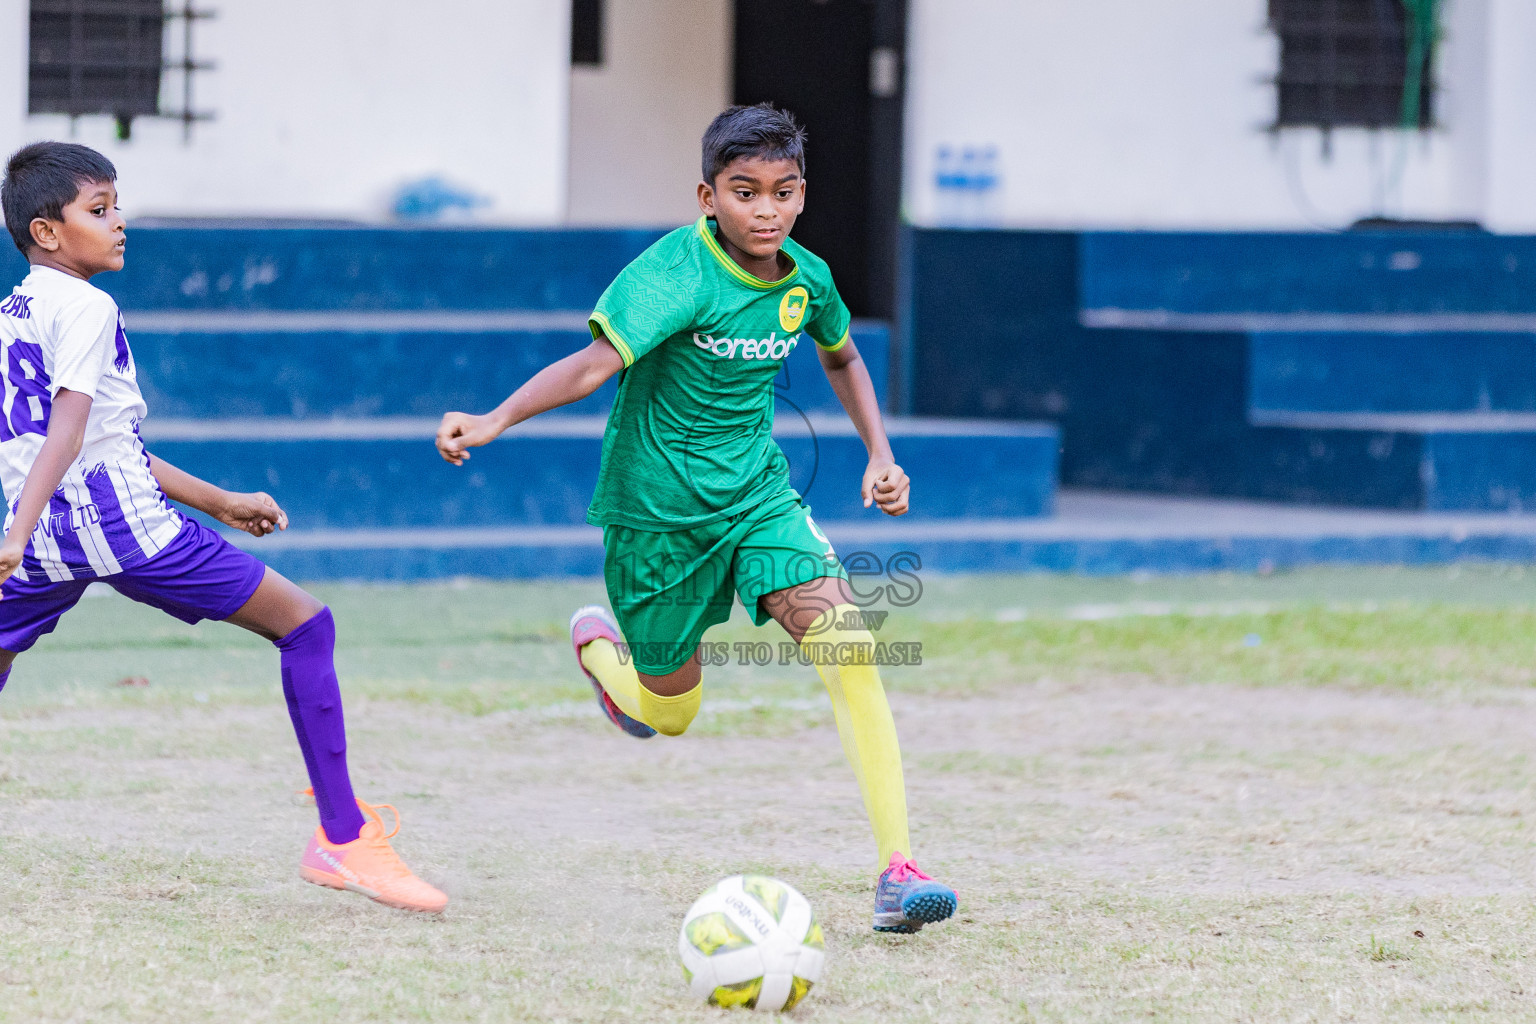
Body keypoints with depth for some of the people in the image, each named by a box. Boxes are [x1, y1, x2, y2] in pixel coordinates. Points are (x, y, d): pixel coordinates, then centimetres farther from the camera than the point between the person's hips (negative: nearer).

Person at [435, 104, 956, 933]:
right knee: (668, 716, 11)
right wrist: (494, 420, -49)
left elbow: (841, 358, 20)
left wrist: (879, 454, 9)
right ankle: (597, 643, 49)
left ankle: (898, 870, -21)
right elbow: (596, 363, -34)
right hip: (659, 509, -4)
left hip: (756, 492, 4)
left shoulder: (805, 281, -3)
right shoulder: (677, 272, -22)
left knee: (848, 648, -19)